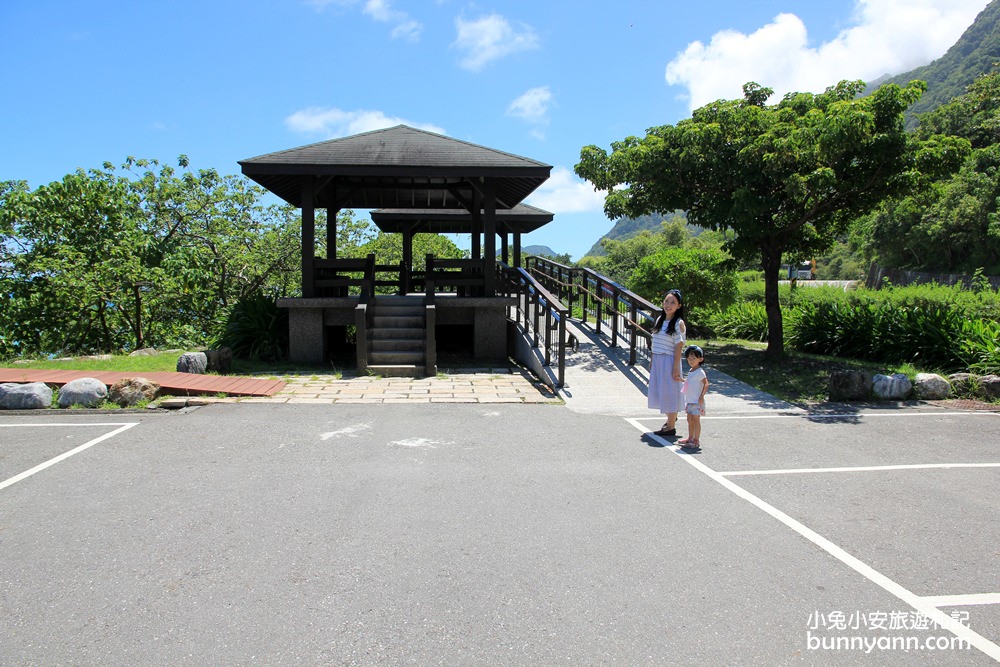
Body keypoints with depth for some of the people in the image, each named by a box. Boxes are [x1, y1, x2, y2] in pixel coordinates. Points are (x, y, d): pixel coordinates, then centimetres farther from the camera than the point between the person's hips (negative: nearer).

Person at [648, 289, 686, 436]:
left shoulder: (678, 323, -11)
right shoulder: (660, 319, 9)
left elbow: (678, 347, -13)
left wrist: (676, 368, -15)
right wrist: (652, 360, 12)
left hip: (669, 361, -7)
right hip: (657, 360, 7)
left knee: (669, 392, 0)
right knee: (660, 391, 15)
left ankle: (671, 427, 11)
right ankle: (670, 418, 36)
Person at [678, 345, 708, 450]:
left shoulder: (700, 372, -14)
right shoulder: (691, 371, 13)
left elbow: (706, 384, -20)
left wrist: (702, 396, -26)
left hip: (697, 401, -9)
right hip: (689, 400, 9)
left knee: (696, 420, -5)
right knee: (690, 419, 16)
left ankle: (696, 441, -1)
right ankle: (690, 438, 27)